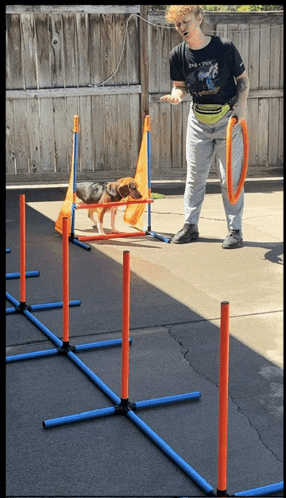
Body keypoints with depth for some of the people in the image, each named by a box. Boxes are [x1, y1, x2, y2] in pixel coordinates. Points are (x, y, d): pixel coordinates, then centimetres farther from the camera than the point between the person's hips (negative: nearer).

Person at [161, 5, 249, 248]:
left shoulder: (225, 47, -13)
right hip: (198, 119, 3)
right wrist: (176, 95, -16)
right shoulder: (178, 55, -5)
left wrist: (240, 108, -15)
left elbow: (243, 79, -3)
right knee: (195, 175, 9)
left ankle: (235, 229, 11)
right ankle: (190, 226, 21)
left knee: (231, 177, 0)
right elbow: (181, 86, 7)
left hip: (228, 117, -3)